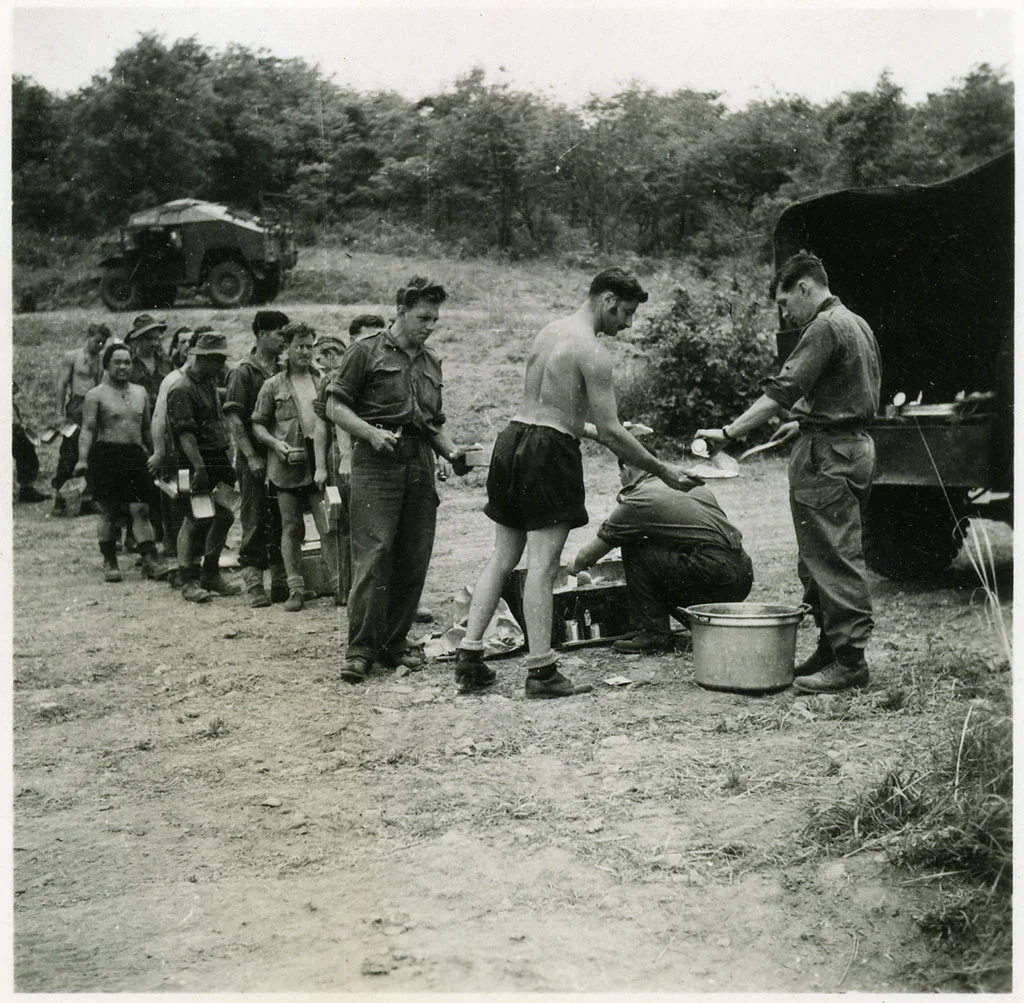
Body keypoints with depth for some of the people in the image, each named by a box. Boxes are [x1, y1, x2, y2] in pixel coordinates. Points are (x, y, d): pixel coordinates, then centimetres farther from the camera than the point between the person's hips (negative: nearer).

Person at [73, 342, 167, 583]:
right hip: (107, 455, -3)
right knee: (108, 511, 2)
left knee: (140, 509, -1)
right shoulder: (96, 395, -2)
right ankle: (109, 562, 11)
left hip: (135, 455, 4)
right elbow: (88, 429, -8)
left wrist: (152, 453, 18)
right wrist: (83, 459, -18)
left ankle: (150, 559, -3)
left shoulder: (140, 393, 13)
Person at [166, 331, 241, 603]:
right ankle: (189, 582, 7)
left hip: (216, 462, 9)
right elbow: (185, 434, -20)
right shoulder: (182, 391, -13)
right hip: (194, 465, -8)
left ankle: (210, 574, 22)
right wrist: (199, 468, -26)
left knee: (223, 515, 9)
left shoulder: (210, 384, 15)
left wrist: (226, 464, 18)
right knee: (195, 522, -3)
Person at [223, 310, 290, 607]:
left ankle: (281, 582, 15)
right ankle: (253, 584, 6)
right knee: (255, 523, -1)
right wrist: (251, 457, -15)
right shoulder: (243, 372, -4)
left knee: (283, 522, 7)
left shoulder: (283, 372, 12)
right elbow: (233, 418, -9)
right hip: (254, 461, -5)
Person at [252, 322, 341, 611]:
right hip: (286, 467, 0)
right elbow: (257, 424, 7)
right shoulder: (273, 386, 5)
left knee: (328, 527, -4)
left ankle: (338, 584, 4)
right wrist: (276, 443, -10)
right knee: (291, 528, 5)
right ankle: (295, 589, 12)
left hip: (320, 465, 0)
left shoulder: (324, 381, 9)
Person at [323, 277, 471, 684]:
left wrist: (452, 451, 7)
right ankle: (360, 648, -4)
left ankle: (395, 642, 15)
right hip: (376, 463, -6)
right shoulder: (367, 352, 3)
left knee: (414, 559, 4)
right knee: (373, 554, -10)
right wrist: (371, 433, -15)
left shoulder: (431, 363, 22)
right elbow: (335, 407, -1)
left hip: (420, 463, 6)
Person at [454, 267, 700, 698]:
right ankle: (541, 670, -2)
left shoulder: (550, 331, 17)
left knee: (502, 557, 12)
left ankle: (469, 655, 12)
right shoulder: (592, 351, -10)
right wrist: (663, 472, -5)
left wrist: (588, 430, 31)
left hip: (513, 437, 8)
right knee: (543, 562, -5)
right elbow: (610, 431, -12)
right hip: (549, 452, -8)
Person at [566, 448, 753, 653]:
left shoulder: (636, 503, 2)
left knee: (634, 551, 3)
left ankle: (654, 633, 3)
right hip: (744, 577, 8)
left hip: (716, 578, -8)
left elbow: (587, 556, 12)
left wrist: (575, 564, 36)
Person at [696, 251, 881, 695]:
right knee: (827, 558, 14)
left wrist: (729, 432, -22)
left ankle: (849, 660, -3)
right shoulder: (855, 324, 18)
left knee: (833, 558, -7)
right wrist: (805, 422, 23)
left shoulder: (825, 328, -13)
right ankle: (832, 649, 20)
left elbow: (783, 390, -21)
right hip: (855, 445, 10)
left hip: (827, 456, -10)